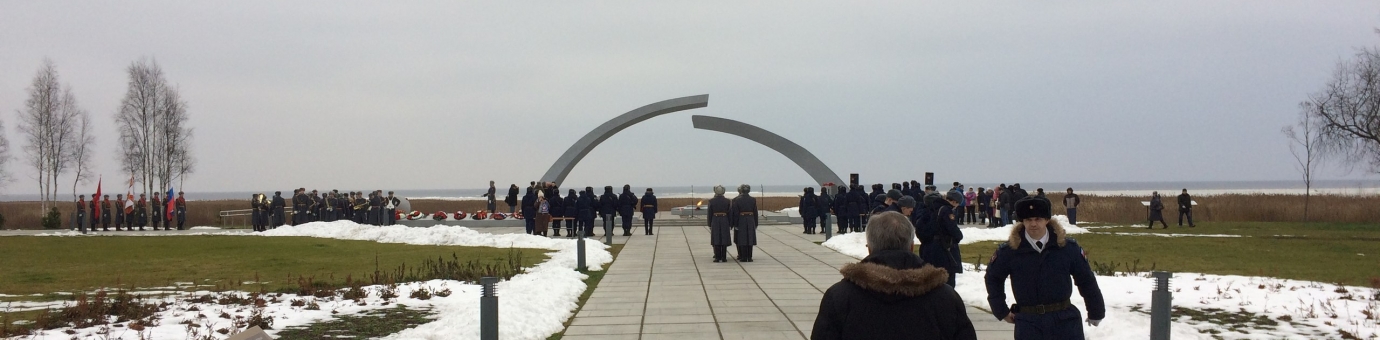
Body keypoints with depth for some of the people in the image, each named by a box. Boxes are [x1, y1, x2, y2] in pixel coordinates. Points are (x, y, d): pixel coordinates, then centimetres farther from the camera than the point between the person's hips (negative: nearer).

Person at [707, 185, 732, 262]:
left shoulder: (711, 201, -4)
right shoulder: (727, 201, -1)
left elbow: (710, 213, -2)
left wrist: (709, 224, 6)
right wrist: (730, 225, 7)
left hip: (715, 221, -1)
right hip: (725, 221, 1)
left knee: (716, 239, 2)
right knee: (724, 239, 4)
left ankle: (717, 257, 0)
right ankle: (724, 258, 3)